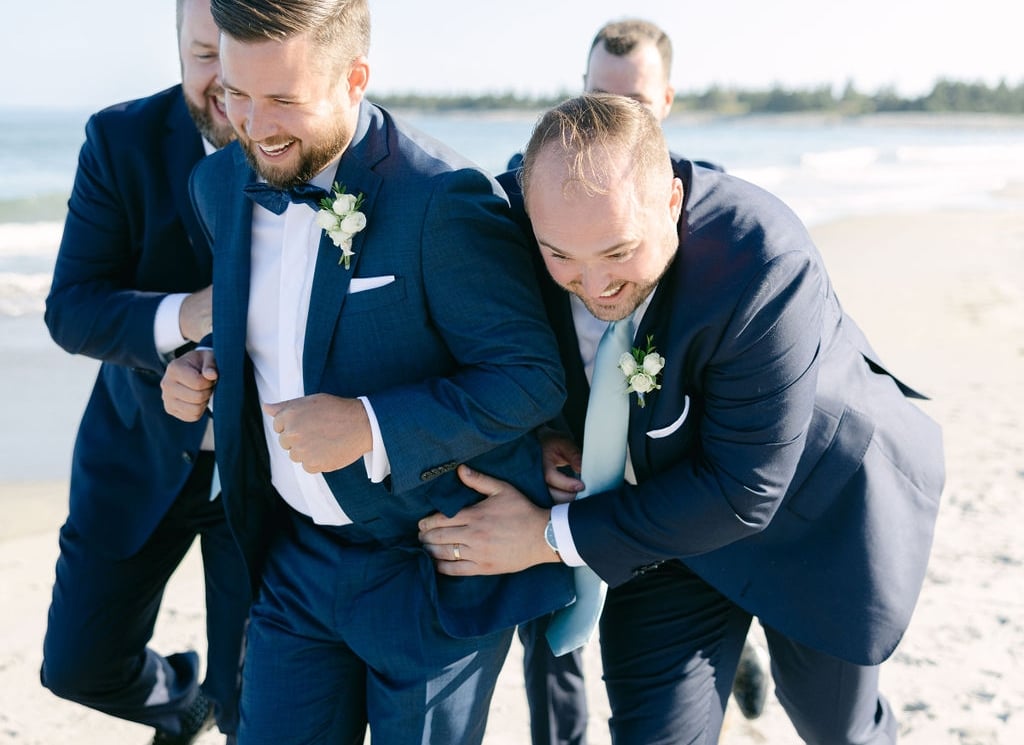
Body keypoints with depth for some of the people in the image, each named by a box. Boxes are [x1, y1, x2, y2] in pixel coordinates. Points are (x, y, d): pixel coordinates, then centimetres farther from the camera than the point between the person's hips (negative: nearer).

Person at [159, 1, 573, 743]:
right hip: (297, 555, 6)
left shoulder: (442, 199, -22)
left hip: (435, 565, -6)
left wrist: (374, 429, -28)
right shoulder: (222, 184, 2)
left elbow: (532, 377, -19)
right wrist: (209, 370, -1)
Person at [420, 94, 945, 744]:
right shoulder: (521, 227, -21)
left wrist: (555, 536, -30)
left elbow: (744, 491, -32)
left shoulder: (764, 265, -37)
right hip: (667, 513, 3)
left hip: (814, 503, -3)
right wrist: (547, 439, -19)